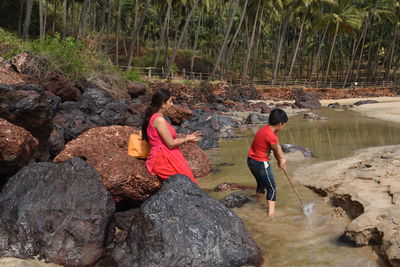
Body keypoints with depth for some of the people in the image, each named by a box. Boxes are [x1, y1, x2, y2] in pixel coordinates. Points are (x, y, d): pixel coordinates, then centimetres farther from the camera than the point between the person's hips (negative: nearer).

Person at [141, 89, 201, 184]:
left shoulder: (153, 117, 16)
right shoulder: (159, 120, -15)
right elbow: (171, 144, -14)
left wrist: (186, 137, 16)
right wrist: (187, 139, 1)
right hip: (163, 159, -10)